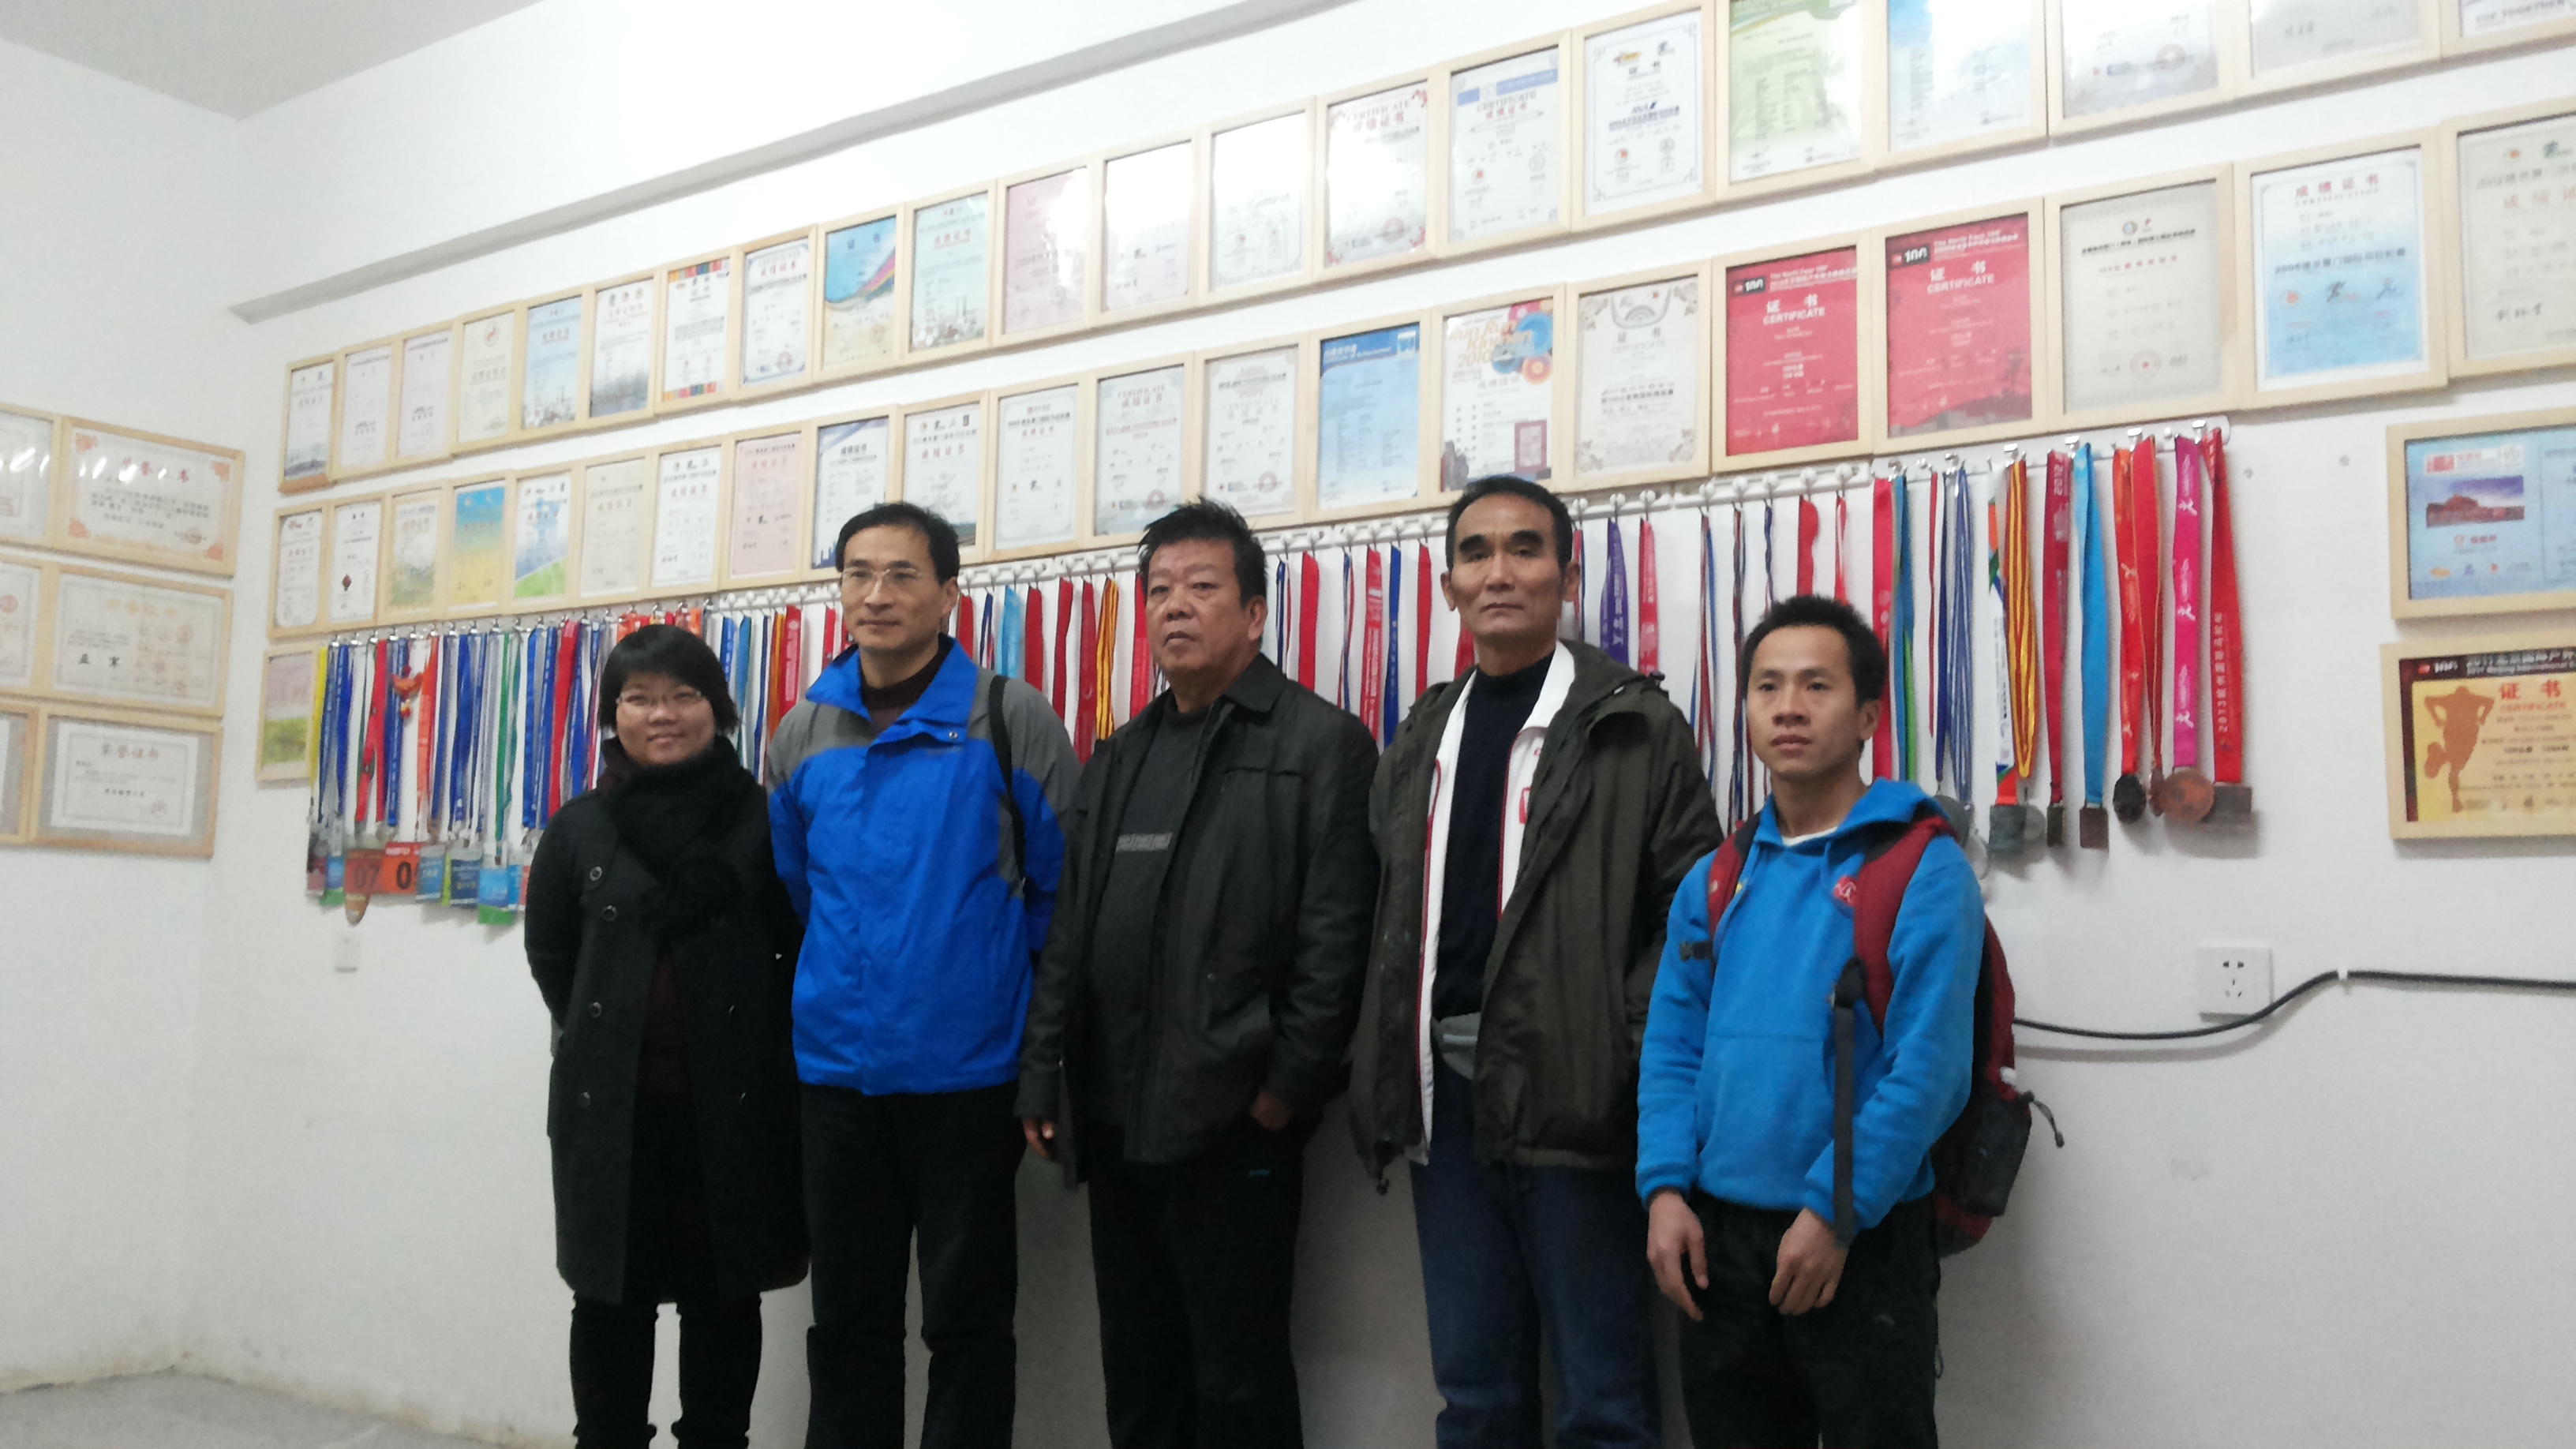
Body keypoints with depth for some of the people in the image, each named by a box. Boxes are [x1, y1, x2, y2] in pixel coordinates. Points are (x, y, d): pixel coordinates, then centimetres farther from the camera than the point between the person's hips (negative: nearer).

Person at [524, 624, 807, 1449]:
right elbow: (551, 955, 14)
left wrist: (753, 1045, 0)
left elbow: (802, 951, 1)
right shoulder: (582, 827, 5)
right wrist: (603, 1041, 10)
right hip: (609, 1103, 2)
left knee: (723, 1294, 8)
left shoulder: (761, 818, -2)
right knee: (611, 1293, 10)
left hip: (731, 1104, -2)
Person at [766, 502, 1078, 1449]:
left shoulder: (1010, 718, -8)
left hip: (967, 1075, -4)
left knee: (965, 1319, 7)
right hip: (835, 1071, 4)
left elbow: (1061, 881, -3)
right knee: (846, 1317, 14)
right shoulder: (802, 733, 5)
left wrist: (993, 986, 1)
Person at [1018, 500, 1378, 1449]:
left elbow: (1333, 942, -12)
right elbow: (1068, 935, 16)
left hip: (1231, 1123, -6)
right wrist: (1043, 1082, 10)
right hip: (1114, 1122, 7)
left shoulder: (1320, 745, -5)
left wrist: (1284, 1089, -16)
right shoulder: (1121, 759, 15)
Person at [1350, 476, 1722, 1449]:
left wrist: (1627, 1062, -13)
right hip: (1446, 1096, 5)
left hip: (1574, 1101, -5)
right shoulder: (1423, 737, 14)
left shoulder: (1633, 725, -2)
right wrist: (1386, 1078, 9)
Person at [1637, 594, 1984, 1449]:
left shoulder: (1923, 869, -8)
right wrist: (1666, 1187, -4)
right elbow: (1671, 1047, 8)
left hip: (1860, 1242, -5)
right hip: (1714, 1237, 5)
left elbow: (1928, 1066, -14)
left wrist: (1834, 1213, -17)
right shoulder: (1714, 882, 9)